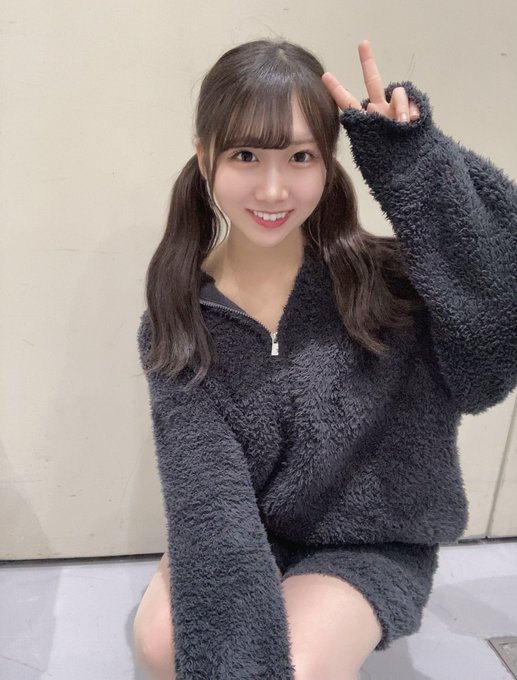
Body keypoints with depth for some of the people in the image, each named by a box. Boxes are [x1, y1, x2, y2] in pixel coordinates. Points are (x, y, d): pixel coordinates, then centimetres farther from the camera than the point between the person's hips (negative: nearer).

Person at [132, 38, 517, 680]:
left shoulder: (382, 279, -17)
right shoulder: (177, 326, -14)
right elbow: (208, 498, -21)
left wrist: (418, 165, -33)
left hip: (369, 543, -1)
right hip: (245, 535, 2)